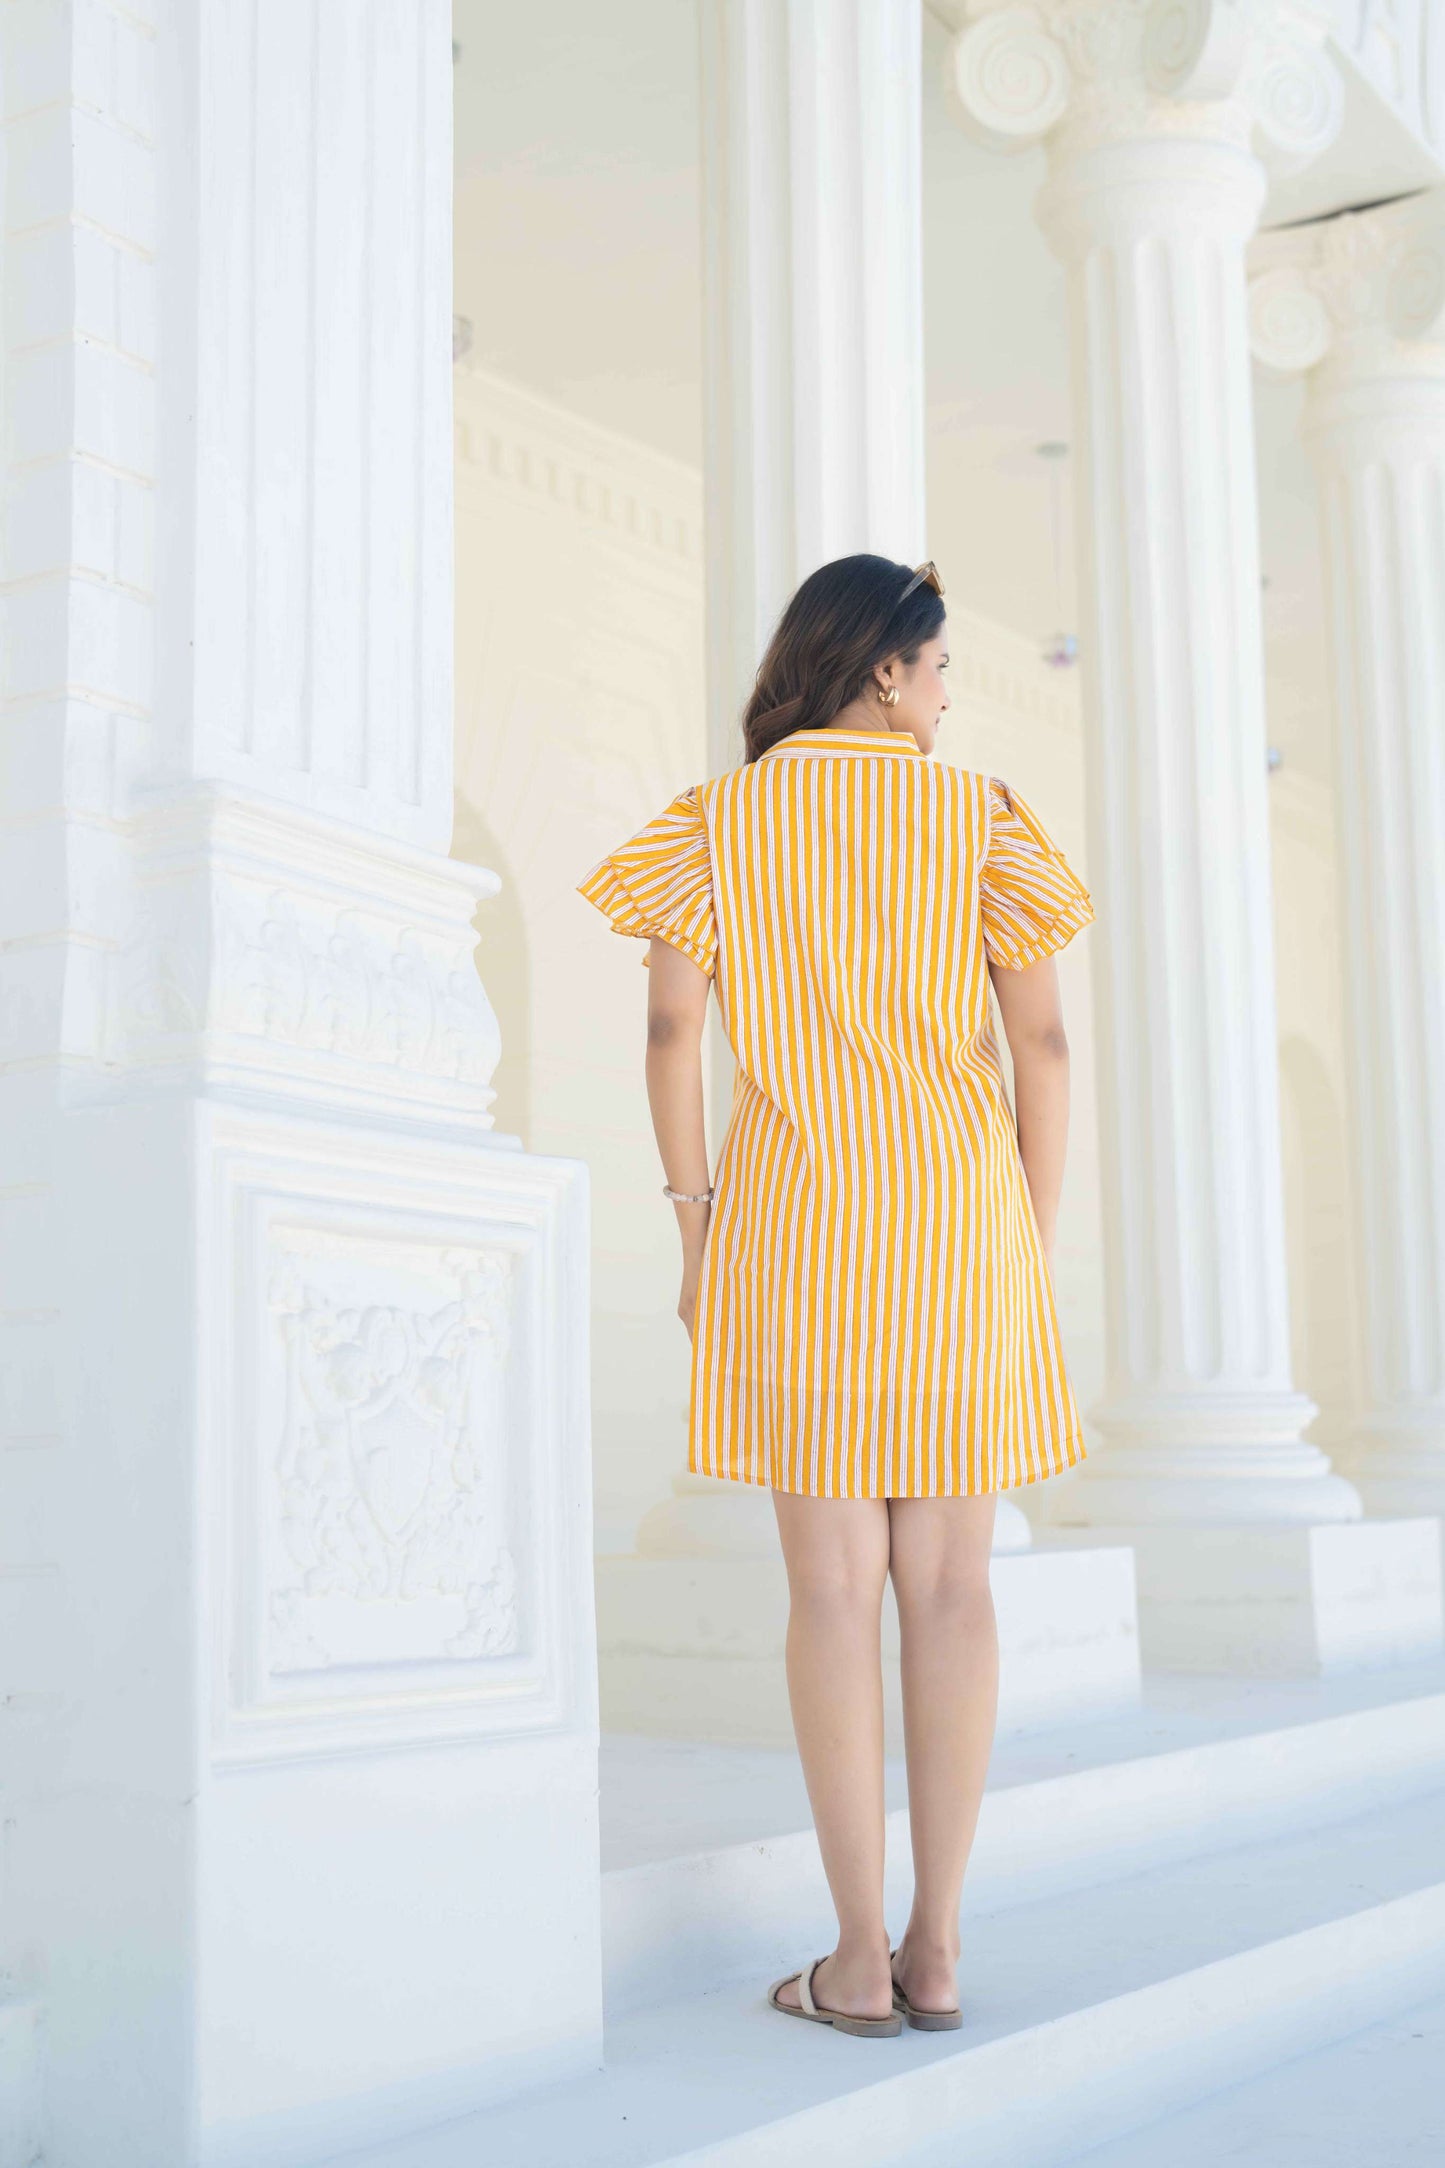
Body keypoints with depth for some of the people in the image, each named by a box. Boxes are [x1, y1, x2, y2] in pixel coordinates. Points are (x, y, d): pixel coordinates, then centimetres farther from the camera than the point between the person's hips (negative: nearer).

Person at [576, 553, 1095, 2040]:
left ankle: (859, 1959, 1)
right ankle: (937, 1947, 8)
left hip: (792, 1212, 0)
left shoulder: (721, 819, 5)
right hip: (959, 1212, 0)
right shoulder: (977, 815, 4)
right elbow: (1042, 1042, 0)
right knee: (950, 1582, 5)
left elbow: (671, 1028, -2)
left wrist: (695, 1229, 4)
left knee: (834, 1581, 0)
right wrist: (1034, 1248, 7)